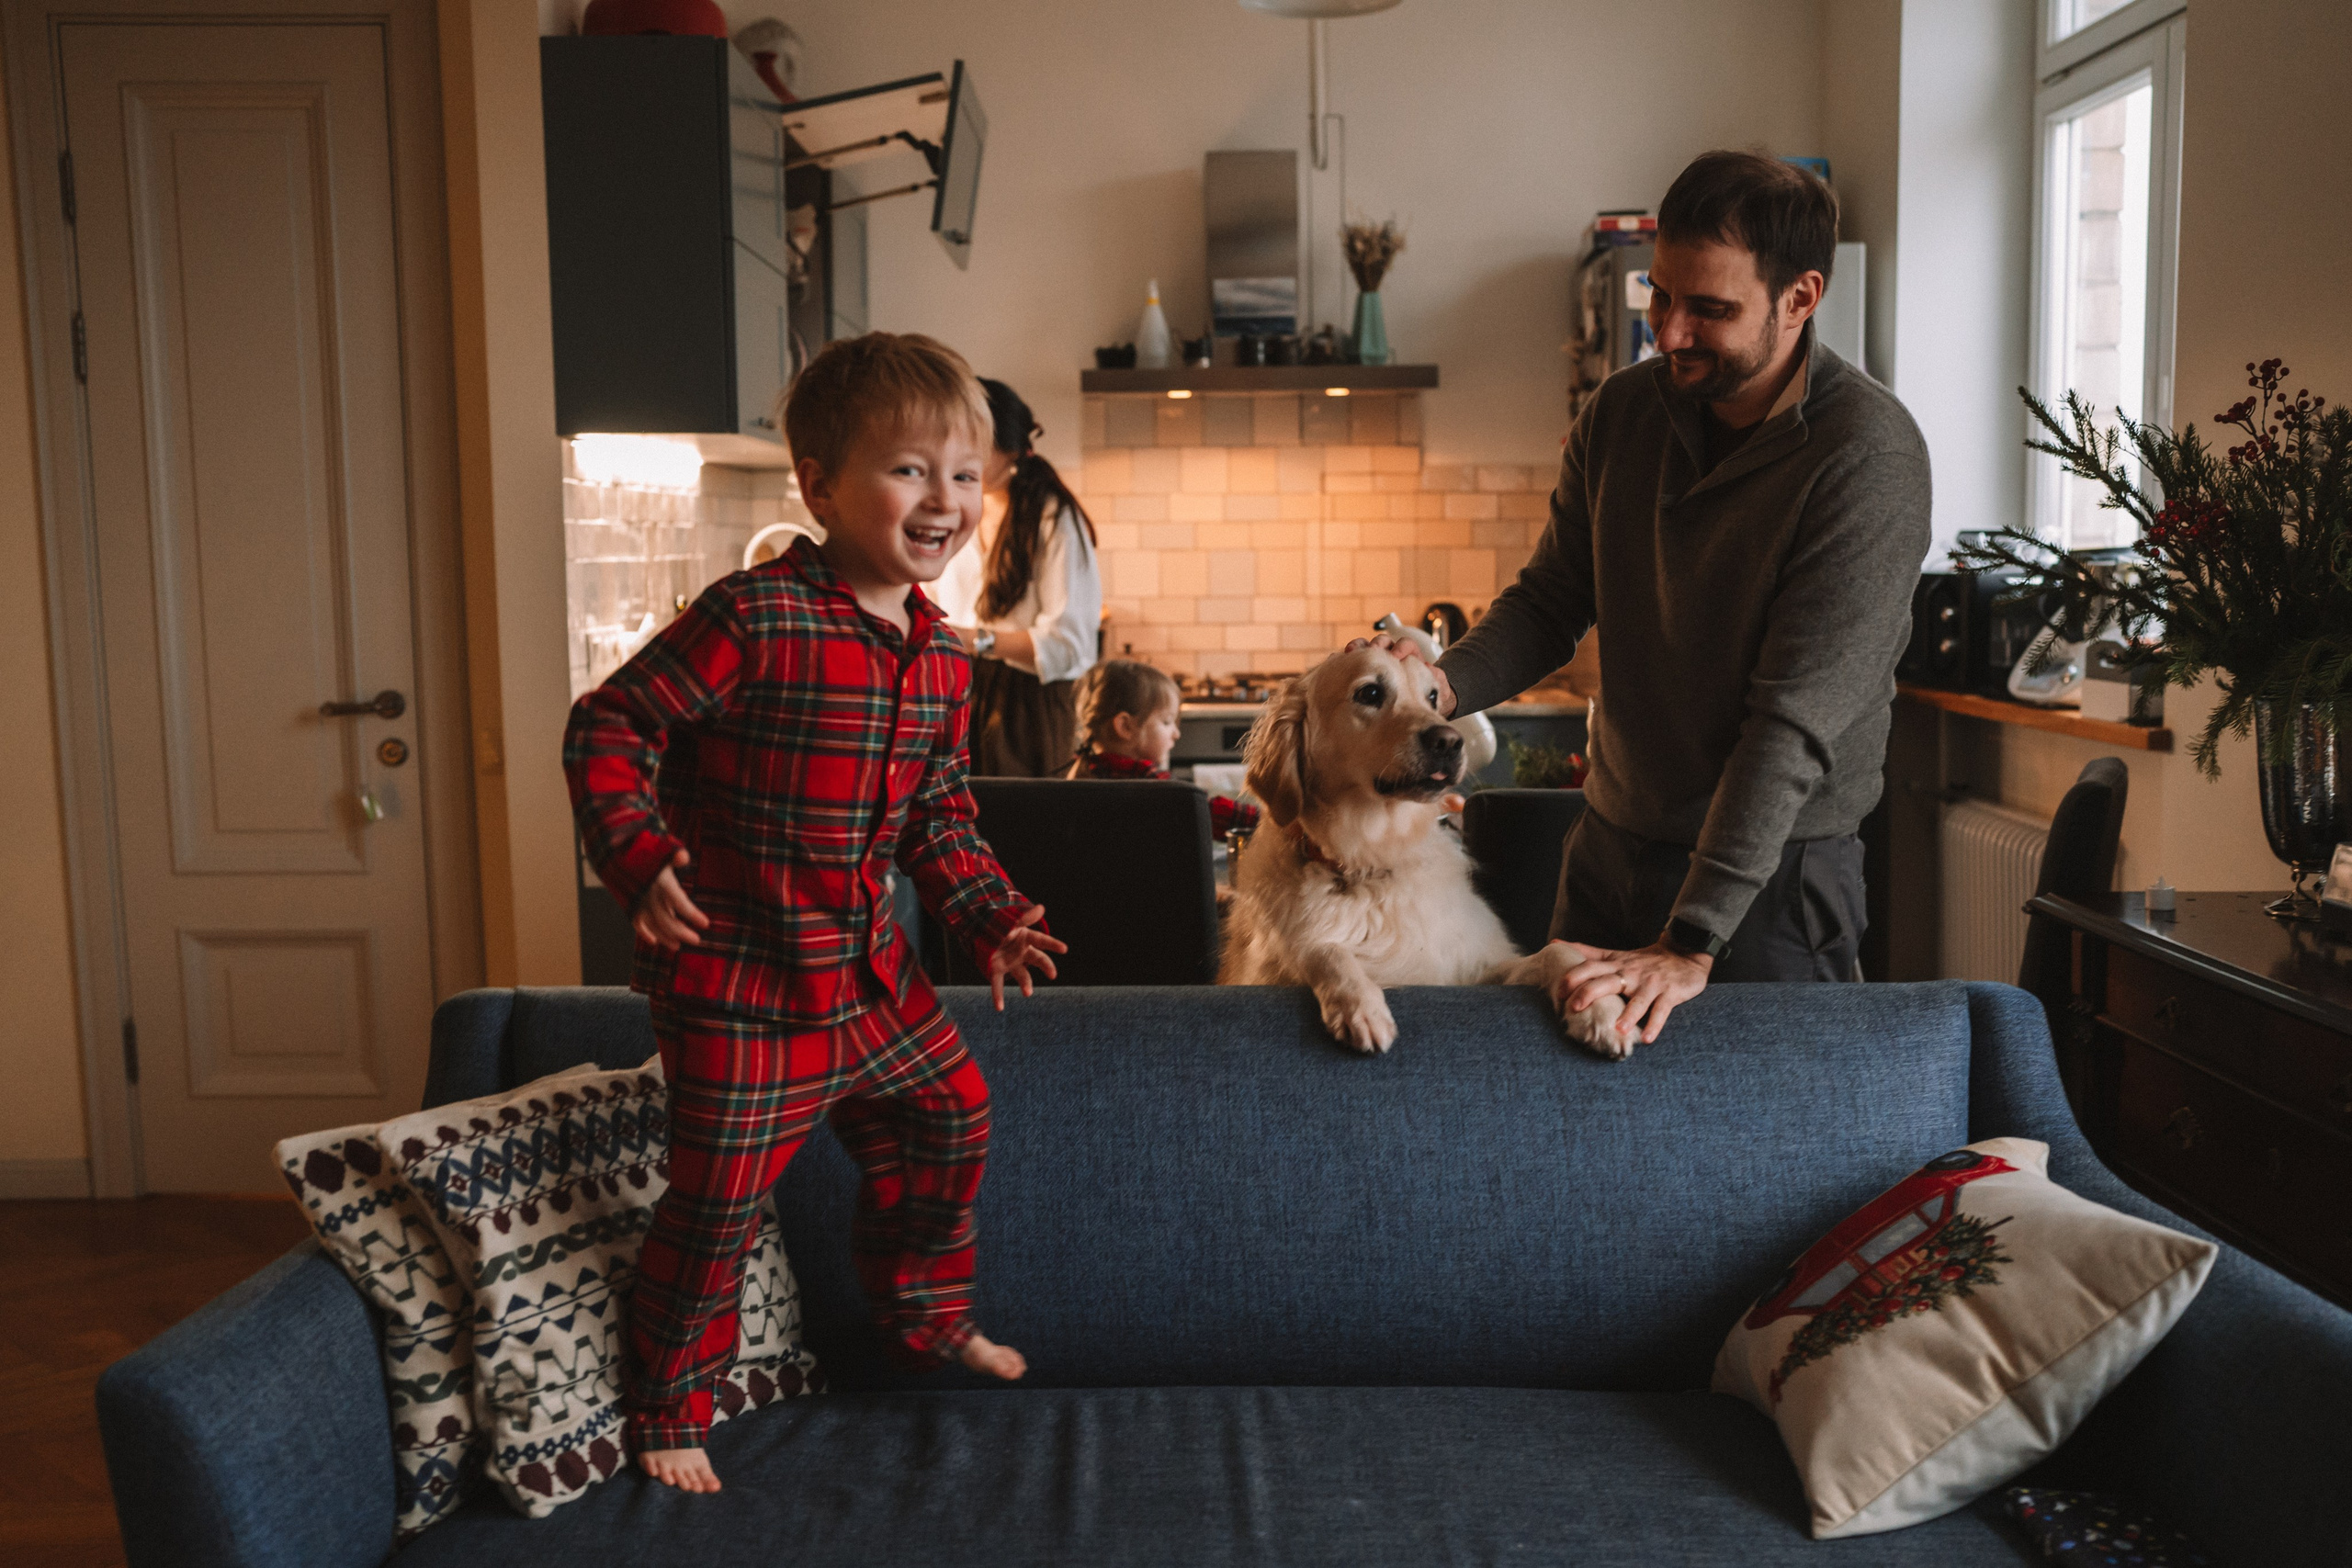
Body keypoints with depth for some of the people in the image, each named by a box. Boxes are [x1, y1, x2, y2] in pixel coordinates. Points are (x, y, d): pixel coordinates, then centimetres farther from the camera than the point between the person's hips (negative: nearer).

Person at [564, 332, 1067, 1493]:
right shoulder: (754, 619, -20)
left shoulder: (941, 658, 4)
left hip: (869, 970, 8)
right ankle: (669, 1408, 24)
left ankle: (928, 1320, 44)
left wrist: (989, 916, 5)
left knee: (949, 1118, 19)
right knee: (720, 1198, 1)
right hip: (739, 976, -7)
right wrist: (641, 861, -26)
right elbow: (608, 727, -15)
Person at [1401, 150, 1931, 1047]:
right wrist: (1444, 684, -15)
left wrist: (1690, 945, -28)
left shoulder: (1869, 459, -20)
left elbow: (1795, 721, -25)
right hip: (1609, 846, 6)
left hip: (1770, 877, -6)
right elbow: (1551, 601, 7)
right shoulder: (1622, 413, -1)